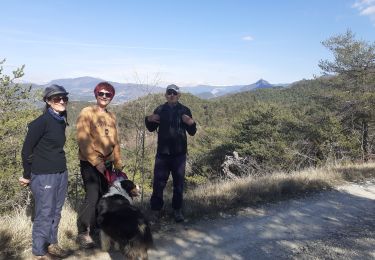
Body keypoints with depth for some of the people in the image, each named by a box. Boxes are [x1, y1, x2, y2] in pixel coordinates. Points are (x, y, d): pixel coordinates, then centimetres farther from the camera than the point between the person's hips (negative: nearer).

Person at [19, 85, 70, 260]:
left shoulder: (61, 121, 7)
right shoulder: (42, 122, -15)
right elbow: (27, 149, -11)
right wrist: (27, 176, -3)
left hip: (61, 173, 7)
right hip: (44, 176, -7)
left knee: (56, 212, 16)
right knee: (44, 214, 4)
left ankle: (51, 244, 33)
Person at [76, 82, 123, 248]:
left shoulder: (111, 116, 13)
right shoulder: (87, 113, -7)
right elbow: (83, 140, -15)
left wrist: (118, 164, 15)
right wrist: (96, 162, -19)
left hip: (107, 162, 7)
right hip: (90, 163, -6)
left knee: (103, 195, 12)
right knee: (92, 196, -12)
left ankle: (97, 227, 30)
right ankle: (83, 233, 2)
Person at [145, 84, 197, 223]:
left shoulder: (185, 110, 1)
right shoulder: (160, 110, 4)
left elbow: (192, 132, 1)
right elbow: (151, 128, 12)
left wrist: (191, 123, -21)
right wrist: (148, 120, -9)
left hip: (179, 153, 0)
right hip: (162, 152, 1)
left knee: (178, 183, 9)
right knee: (158, 182, 4)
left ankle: (177, 210, 23)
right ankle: (155, 209, 19)